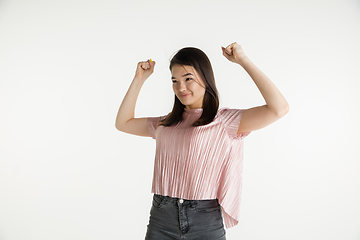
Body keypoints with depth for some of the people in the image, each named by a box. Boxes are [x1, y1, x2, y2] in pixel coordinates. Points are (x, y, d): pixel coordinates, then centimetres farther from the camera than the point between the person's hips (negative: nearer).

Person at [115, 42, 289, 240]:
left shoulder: (225, 121, -5)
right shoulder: (166, 123, 11)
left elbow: (278, 108, -17)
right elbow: (123, 123, 19)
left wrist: (243, 60, -12)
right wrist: (139, 79, 14)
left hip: (205, 223, -4)